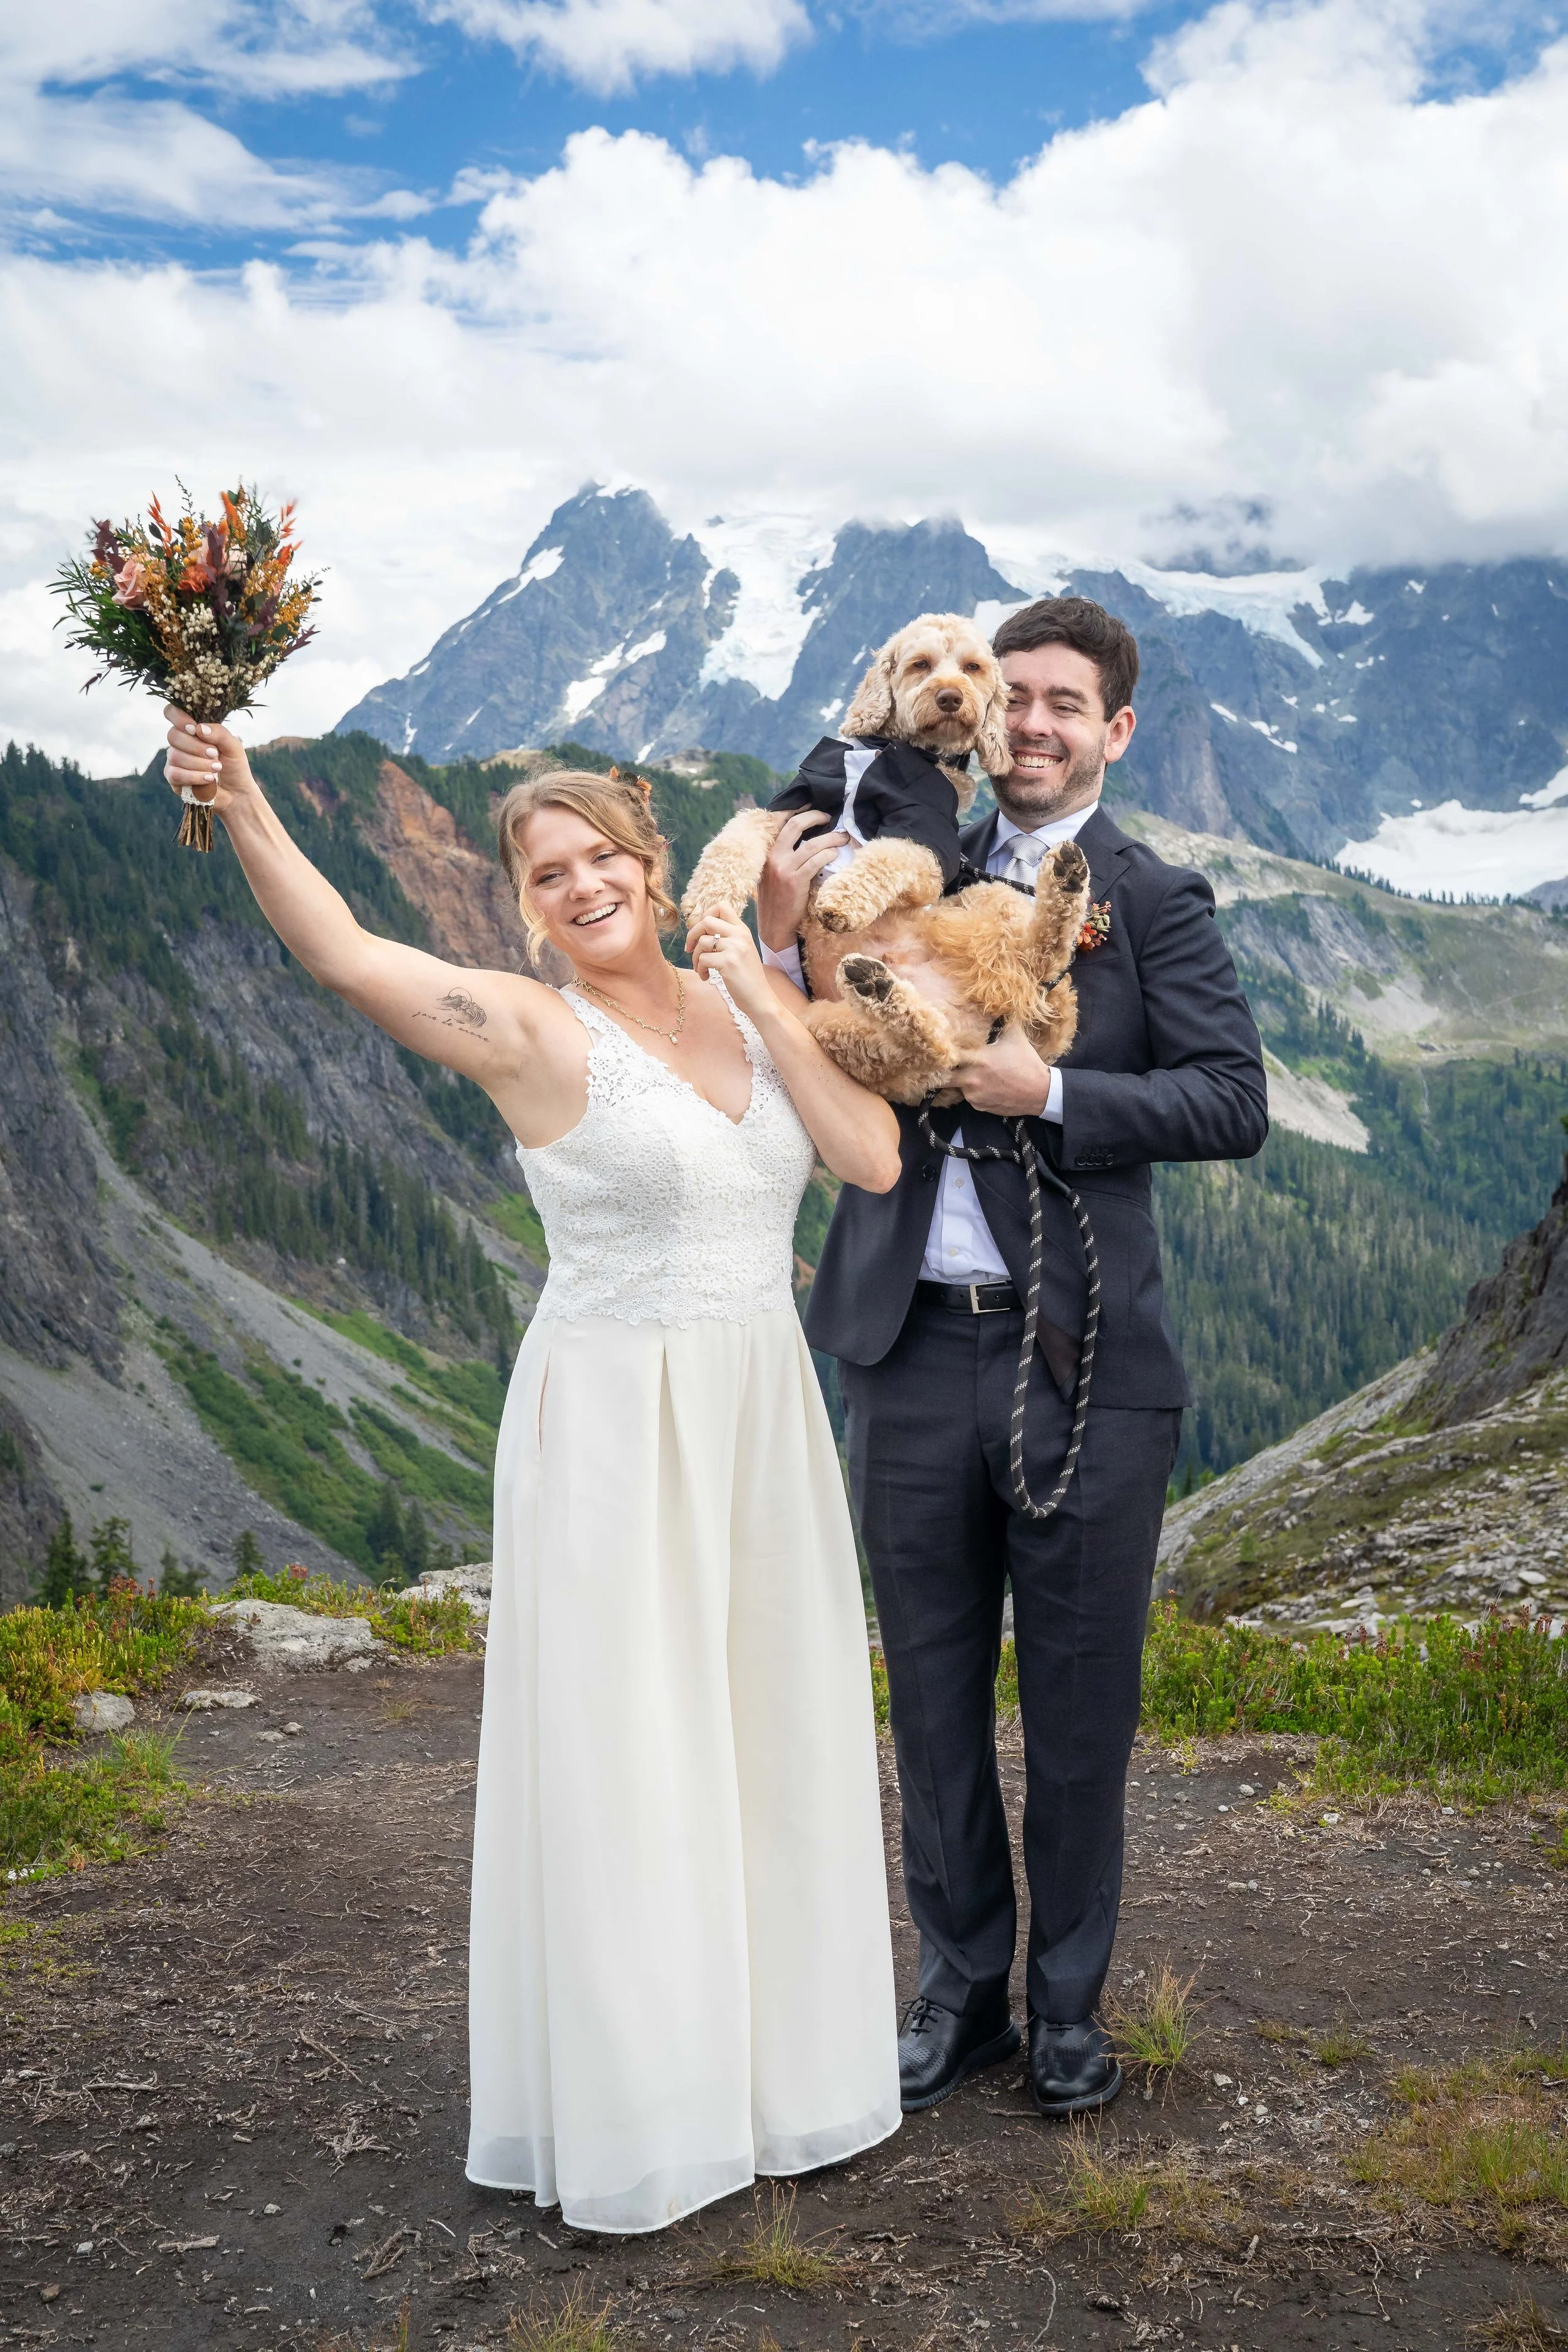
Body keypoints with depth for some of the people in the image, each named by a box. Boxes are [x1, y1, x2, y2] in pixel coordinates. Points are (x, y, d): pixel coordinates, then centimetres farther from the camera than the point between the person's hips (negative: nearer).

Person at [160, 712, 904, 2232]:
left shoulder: (743, 1008, 7)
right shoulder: (537, 1035, -9)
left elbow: (874, 1160, -2)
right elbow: (346, 956, -25)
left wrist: (764, 1001, -6)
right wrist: (239, 806, -39)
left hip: (762, 1420, 6)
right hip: (614, 1425, -5)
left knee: (769, 1743, 15)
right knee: (620, 1755, 3)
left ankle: (772, 2063, 34)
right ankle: (631, 2106, 21)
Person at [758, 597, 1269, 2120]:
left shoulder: (1154, 902, 1)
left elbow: (1234, 1104, -7)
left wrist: (1048, 1093, -16)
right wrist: (785, 936, -6)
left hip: (1082, 1362, -2)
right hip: (912, 1352, 3)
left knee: (1080, 1710, 9)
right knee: (936, 1697, 13)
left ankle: (1069, 2005, 29)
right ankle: (960, 1990, 31)